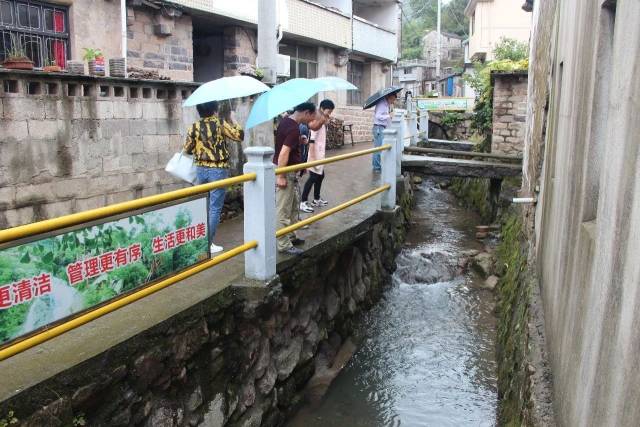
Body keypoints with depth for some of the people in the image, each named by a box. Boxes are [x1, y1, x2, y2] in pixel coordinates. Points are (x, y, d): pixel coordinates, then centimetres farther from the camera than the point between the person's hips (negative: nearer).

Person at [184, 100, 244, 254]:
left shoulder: (194, 127, 2)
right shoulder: (220, 123, -10)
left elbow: (187, 149, 7)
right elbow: (240, 136, -9)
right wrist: (232, 121, 6)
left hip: (201, 169, 5)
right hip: (218, 170, -5)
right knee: (215, 208, 0)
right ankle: (208, 243, 1)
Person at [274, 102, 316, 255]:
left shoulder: (286, 121, 7)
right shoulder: (294, 129, -23)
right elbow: (284, 152, -28)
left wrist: (299, 140, 12)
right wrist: (281, 177, -25)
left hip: (291, 172, 10)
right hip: (285, 172, -10)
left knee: (294, 206, 21)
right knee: (284, 210, -3)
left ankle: (291, 236, 33)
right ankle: (284, 245, 4)